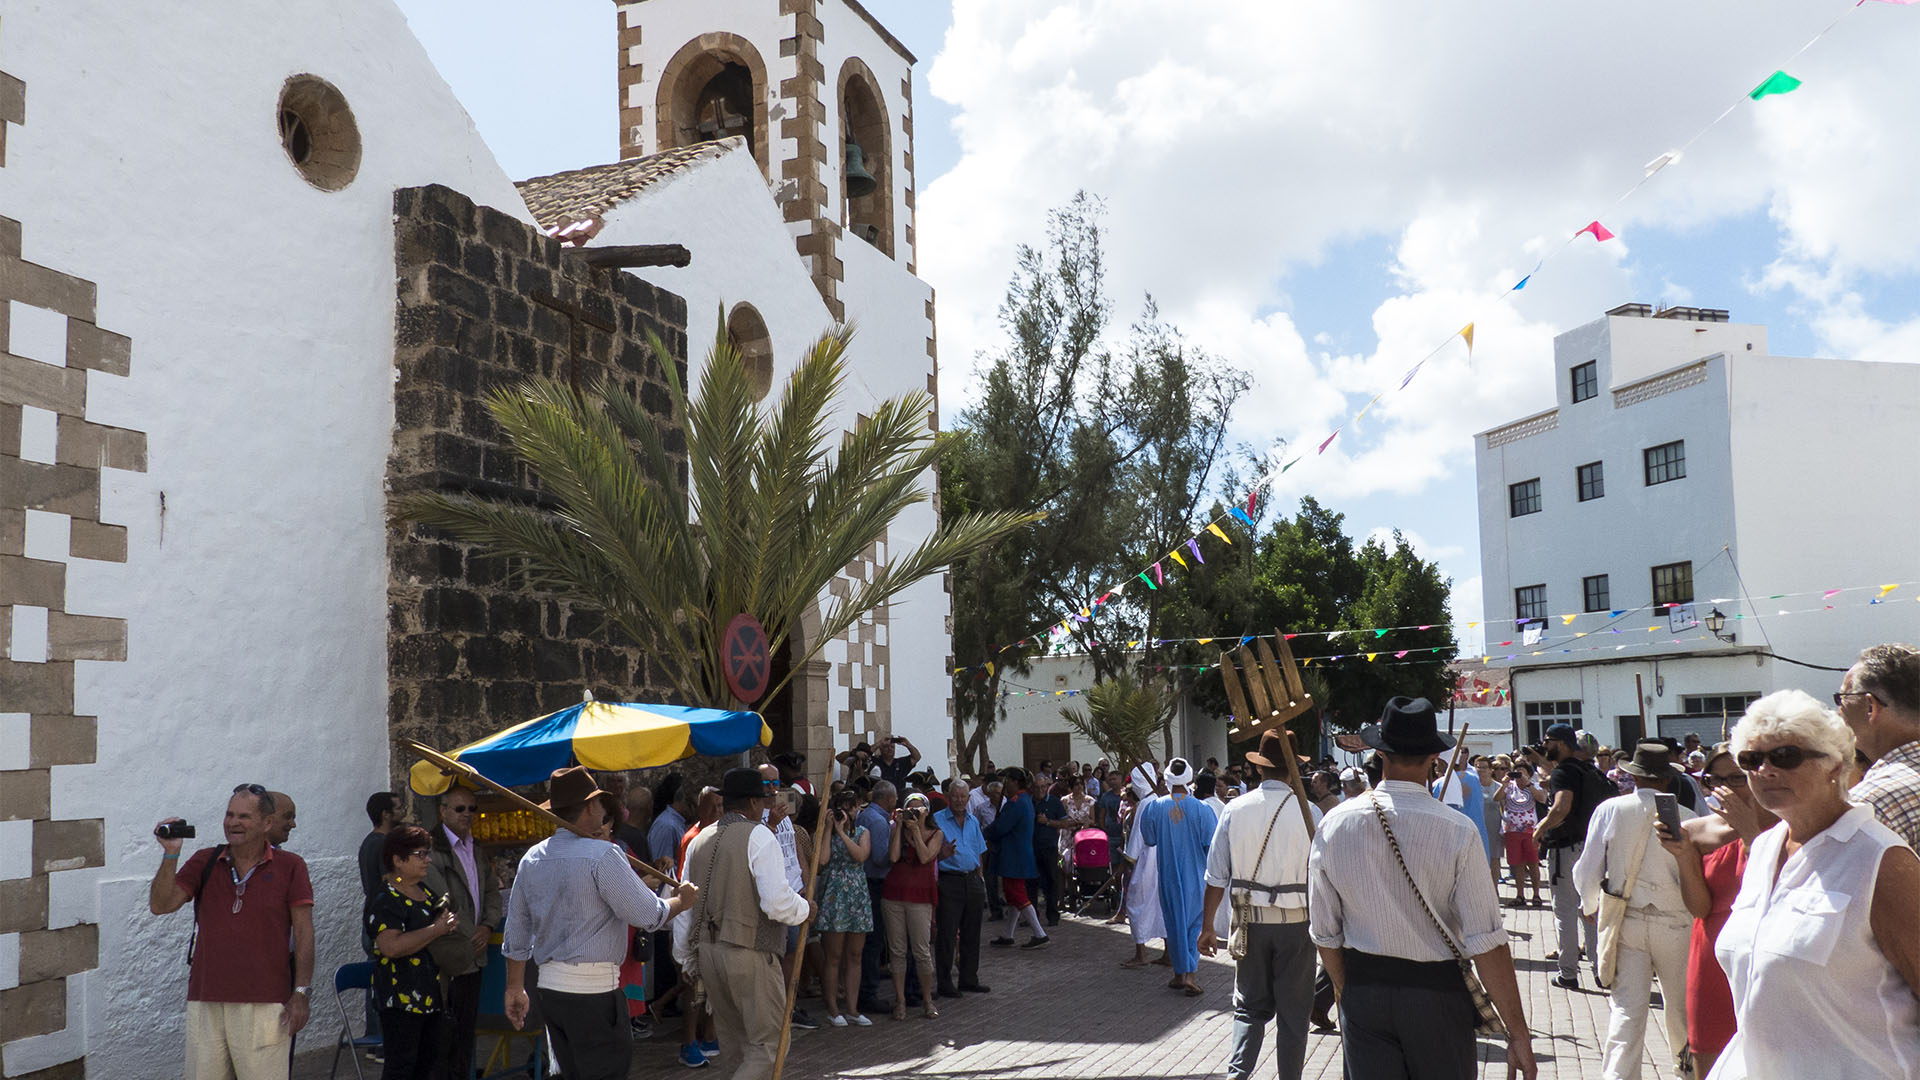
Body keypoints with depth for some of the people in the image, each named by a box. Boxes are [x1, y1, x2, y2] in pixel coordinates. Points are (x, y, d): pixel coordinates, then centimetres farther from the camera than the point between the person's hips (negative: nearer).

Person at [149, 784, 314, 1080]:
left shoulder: (290, 867, 2)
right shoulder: (205, 862, 11)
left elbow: (303, 933, 1)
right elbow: (160, 905, 2)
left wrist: (301, 993, -5)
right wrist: (170, 855, -10)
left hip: (265, 1005, -3)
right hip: (205, 1001, 3)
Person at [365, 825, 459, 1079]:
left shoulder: (428, 891, 14)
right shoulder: (384, 899, -12)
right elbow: (391, 946, -26)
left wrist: (449, 923, 5)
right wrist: (436, 930, -19)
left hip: (433, 993, 8)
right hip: (402, 997, -8)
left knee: (430, 1058, 12)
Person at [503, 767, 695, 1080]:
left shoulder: (532, 858, 8)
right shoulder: (602, 855, -15)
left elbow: (516, 933, 13)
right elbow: (648, 914, -13)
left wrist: (515, 989, 21)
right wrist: (680, 901, 6)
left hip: (548, 986, 8)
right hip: (593, 989, -8)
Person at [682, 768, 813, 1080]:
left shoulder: (699, 841, 11)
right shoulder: (759, 836, -10)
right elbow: (777, 902, -19)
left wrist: (687, 959, 22)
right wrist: (804, 909, 0)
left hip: (707, 952, 7)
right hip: (750, 955, -7)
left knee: (740, 1044, 18)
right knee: (769, 1045, 1)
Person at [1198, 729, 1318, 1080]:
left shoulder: (1234, 809, -5)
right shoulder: (1307, 811, -11)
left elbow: (1216, 876, -1)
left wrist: (1208, 925, 7)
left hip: (1250, 920, 2)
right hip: (1296, 921, -2)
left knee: (1250, 1006, 13)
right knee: (1293, 1010, 11)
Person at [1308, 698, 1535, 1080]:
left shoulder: (1334, 825, -6)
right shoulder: (1457, 831, -15)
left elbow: (1325, 933, 2)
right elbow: (1486, 943, -15)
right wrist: (1518, 1032, -7)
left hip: (1362, 993, 2)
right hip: (1436, 993, -2)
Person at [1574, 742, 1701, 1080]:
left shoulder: (1609, 810, -6)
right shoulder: (1685, 817, -8)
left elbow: (1587, 871, -2)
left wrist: (1591, 905, 18)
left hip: (1624, 921, 0)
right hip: (1675, 921, 1)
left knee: (1625, 1005, 0)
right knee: (1680, 1000, 19)